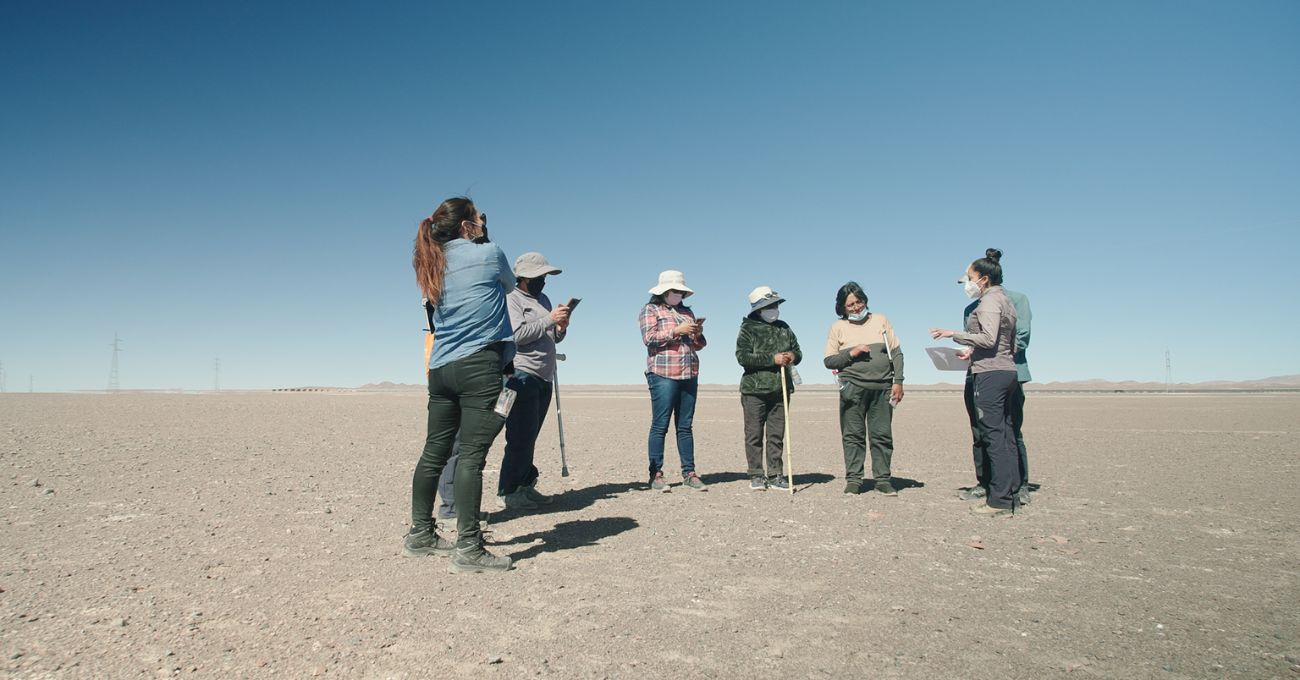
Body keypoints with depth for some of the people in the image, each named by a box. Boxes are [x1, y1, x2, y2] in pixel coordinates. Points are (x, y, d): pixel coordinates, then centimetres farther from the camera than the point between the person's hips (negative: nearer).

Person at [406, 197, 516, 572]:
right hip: (479, 366, -7)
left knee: (434, 452, 14)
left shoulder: (435, 264, 14)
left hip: (441, 368, 7)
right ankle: (468, 548, -7)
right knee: (471, 456, -9)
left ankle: (420, 534, 25)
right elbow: (510, 285, 16)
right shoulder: (489, 253, -2)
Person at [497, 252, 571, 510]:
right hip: (522, 375, -8)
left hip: (543, 377, 8)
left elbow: (552, 339, 24)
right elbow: (517, 335, -17)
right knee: (521, 436, -9)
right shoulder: (511, 298, -5)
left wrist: (561, 328, 2)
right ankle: (507, 492, -2)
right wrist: (549, 319, -16)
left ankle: (525, 486, 18)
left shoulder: (543, 299, 21)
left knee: (529, 437, 11)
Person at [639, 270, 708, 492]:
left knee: (685, 426, 6)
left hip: (689, 375, 6)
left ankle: (689, 473, 9)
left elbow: (698, 345, 21)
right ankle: (656, 474, -1)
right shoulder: (650, 310, 5)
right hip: (663, 375, -5)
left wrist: (698, 334, 0)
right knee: (660, 425, -5)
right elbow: (649, 339, -10)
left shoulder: (687, 312, 20)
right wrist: (676, 331, -14)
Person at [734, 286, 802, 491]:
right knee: (754, 434, 0)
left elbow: (797, 351, 20)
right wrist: (773, 359, -20)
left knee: (777, 435, 7)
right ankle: (756, 476, 9)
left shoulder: (784, 328, 15)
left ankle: (775, 475, 14)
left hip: (780, 389, 5)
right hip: (754, 390, -4)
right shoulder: (748, 329, -2)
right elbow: (743, 356, -15)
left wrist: (793, 356, -5)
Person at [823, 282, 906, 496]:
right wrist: (850, 353, -11)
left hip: (883, 388, 1)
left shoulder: (880, 321, 12)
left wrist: (898, 381, 1)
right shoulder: (838, 328, 7)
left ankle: (882, 479, 9)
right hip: (853, 388, -1)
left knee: (882, 436, 2)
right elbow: (828, 361, 4)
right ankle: (853, 479, 6)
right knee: (853, 436, 0)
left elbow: (897, 353, 10)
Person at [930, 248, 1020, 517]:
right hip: (1007, 371, 10)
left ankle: (1000, 500, -8)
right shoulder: (1006, 301, 21)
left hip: (990, 374, -10)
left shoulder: (990, 301, -9)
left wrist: (954, 334, -16)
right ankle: (1011, 494, 14)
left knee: (993, 435, -9)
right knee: (1006, 434, 10)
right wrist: (973, 351, 22)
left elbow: (989, 338, -22)